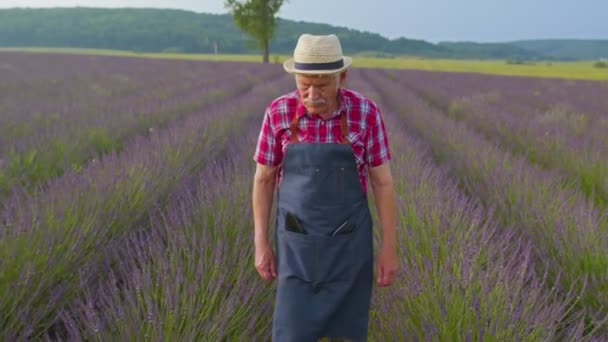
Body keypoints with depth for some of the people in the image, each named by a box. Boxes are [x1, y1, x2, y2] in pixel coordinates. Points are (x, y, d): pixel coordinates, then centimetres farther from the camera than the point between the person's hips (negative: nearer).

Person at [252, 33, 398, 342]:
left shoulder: (366, 112, -11)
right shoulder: (278, 112, -9)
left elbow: (382, 181, -5)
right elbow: (263, 178, 0)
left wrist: (389, 247, -3)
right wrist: (261, 243, 0)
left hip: (349, 241, 0)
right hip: (298, 242, 0)